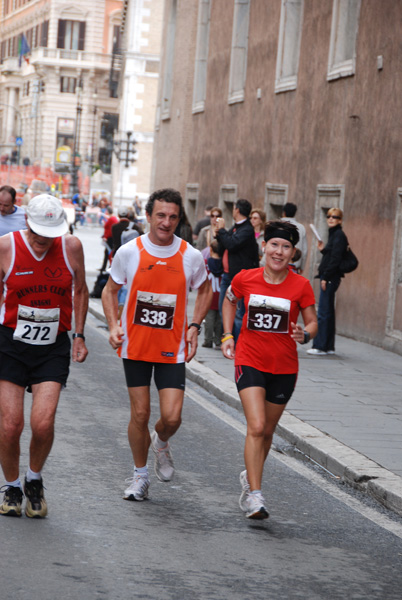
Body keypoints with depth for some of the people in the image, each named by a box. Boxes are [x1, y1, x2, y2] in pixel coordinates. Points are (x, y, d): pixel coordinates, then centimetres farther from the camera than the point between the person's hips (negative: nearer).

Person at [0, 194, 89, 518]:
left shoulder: (71, 246, -2)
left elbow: (80, 291, 13)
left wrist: (79, 336, 11)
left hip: (54, 347, 1)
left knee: (43, 423, -13)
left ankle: (34, 480, 16)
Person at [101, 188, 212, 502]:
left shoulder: (191, 257, -4)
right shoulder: (129, 252, -5)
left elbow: (205, 291, 14)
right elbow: (110, 290, 8)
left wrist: (194, 326, 1)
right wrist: (114, 325, -7)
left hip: (173, 349, 0)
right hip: (135, 346, 0)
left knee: (172, 417, -8)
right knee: (140, 414, 2)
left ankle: (161, 443, 28)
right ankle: (140, 474, 23)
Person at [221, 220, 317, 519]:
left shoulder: (301, 286, -7)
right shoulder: (245, 279, -5)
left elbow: (312, 323, 0)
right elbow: (229, 301, 16)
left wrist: (305, 335, -22)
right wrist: (227, 335, 6)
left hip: (284, 367, 2)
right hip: (250, 361, -1)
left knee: (267, 430, 13)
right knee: (256, 427, -16)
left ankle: (249, 476, 39)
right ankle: (255, 496, -16)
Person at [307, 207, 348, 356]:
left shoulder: (339, 235, -12)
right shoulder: (333, 234, 17)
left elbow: (335, 259, -18)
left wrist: (326, 277, -20)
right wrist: (323, 250, 9)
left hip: (330, 278, -10)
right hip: (328, 277, 10)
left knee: (323, 313, -9)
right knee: (328, 312, 12)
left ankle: (320, 346, -8)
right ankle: (329, 346, 16)